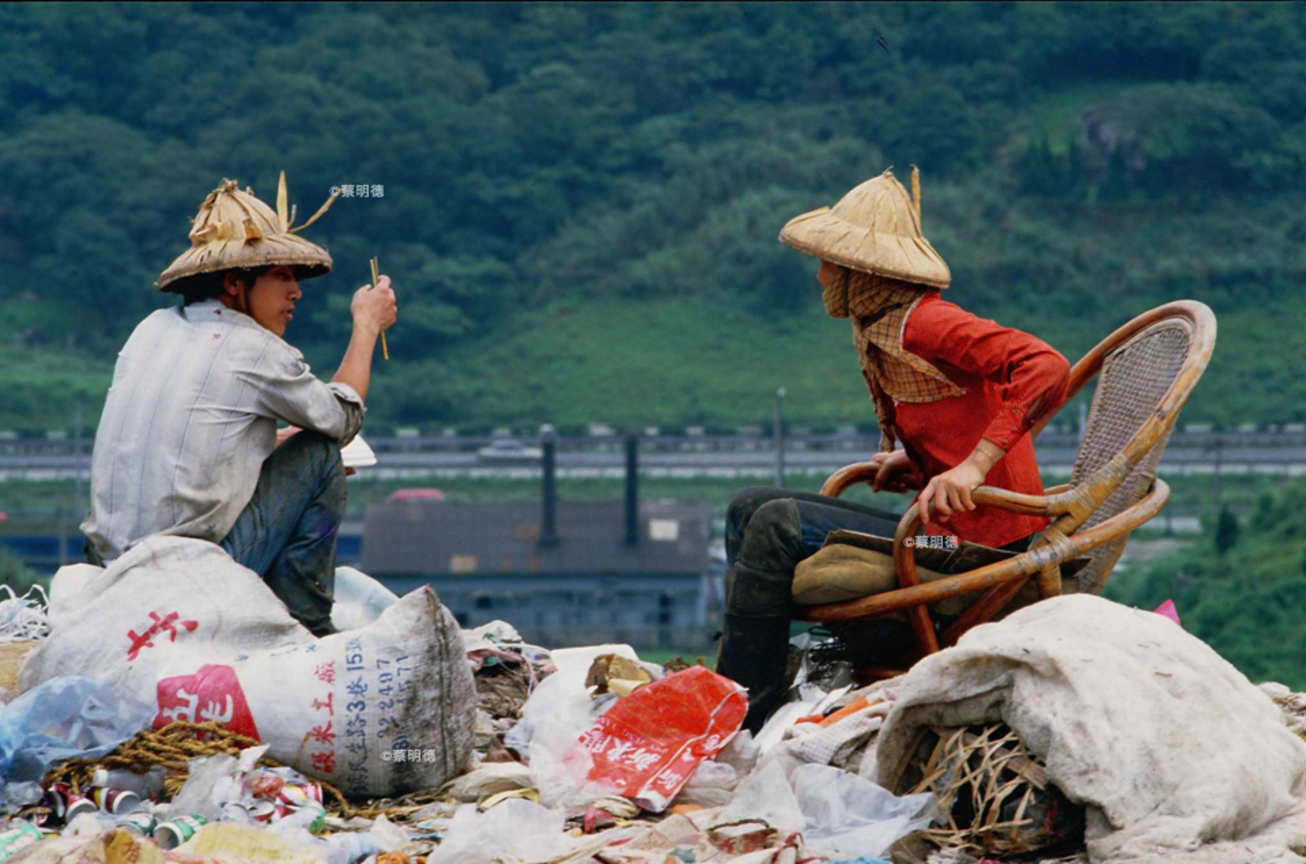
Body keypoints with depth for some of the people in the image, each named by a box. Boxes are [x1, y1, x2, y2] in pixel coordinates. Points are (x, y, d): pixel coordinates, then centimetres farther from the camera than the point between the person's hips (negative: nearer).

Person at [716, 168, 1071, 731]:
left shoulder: (925, 323, -15)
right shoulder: (882, 332, 13)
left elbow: (1046, 368, -28)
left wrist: (973, 465, -32)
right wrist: (920, 464, 10)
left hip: (977, 547, -10)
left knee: (778, 525, -19)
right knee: (749, 509, 11)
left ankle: (737, 723, -15)